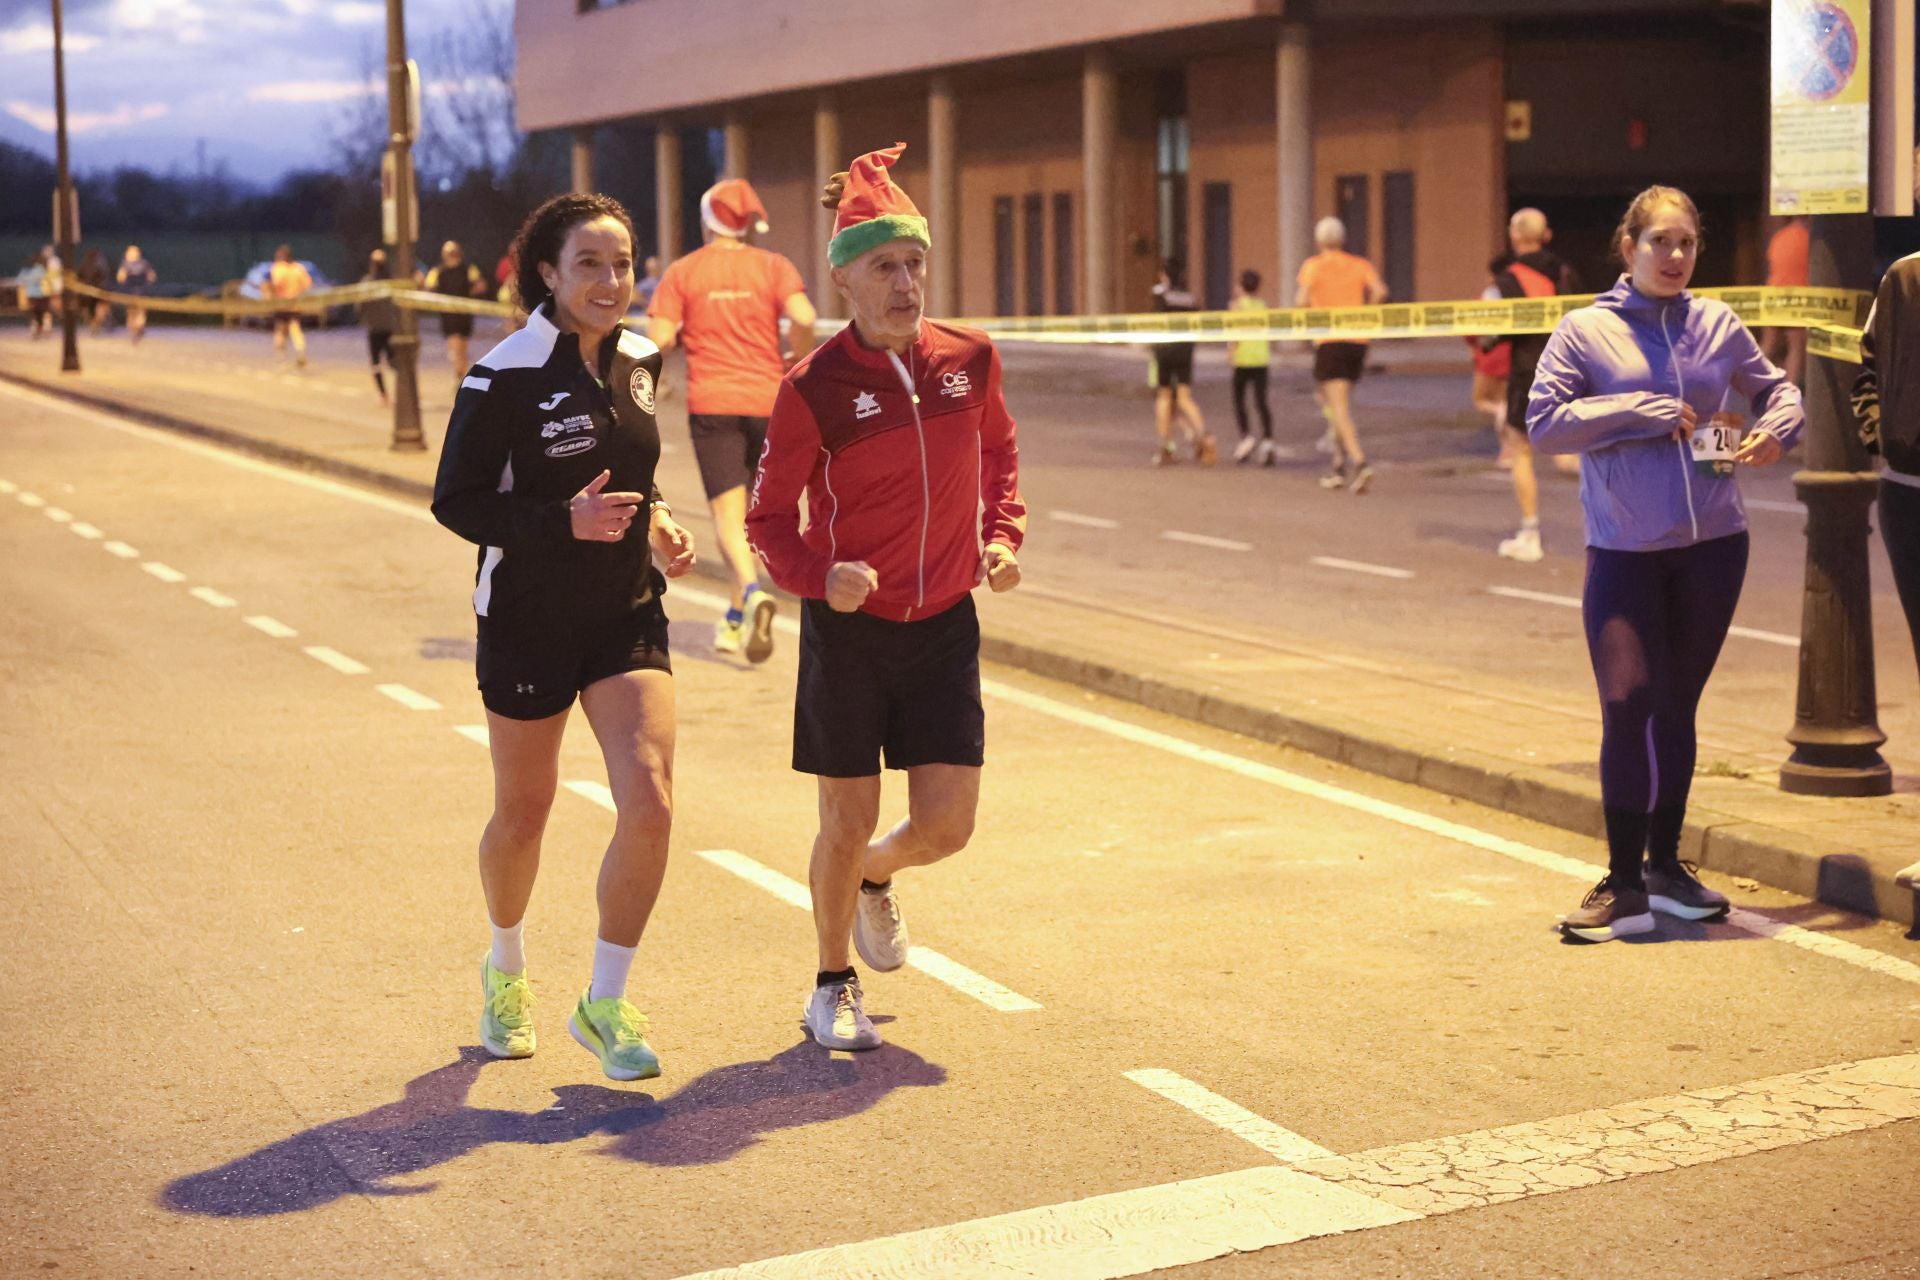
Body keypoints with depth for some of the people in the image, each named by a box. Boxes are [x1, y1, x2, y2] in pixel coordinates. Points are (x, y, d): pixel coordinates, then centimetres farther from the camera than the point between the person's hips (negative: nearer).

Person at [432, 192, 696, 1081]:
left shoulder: (636, 361, 4)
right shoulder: (503, 378, -14)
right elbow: (455, 501, -12)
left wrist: (655, 523, 0)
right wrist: (565, 520, -25)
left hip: (627, 615, 4)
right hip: (527, 622, -4)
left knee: (650, 803, -12)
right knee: (522, 817, 12)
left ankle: (604, 1004, 5)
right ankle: (506, 968, 42)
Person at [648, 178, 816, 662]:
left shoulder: (682, 272, 1)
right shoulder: (774, 266, 2)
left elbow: (658, 338, -8)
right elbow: (804, 318, -15)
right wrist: (799, 362, 3)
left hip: (711, 404, -2)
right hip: (767, 401, 2)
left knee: (728, 514, -6)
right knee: (753, 514, 15)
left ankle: (753, 593, -32)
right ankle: (735, 619, 20)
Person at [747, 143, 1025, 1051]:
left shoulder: (970, 358, -2)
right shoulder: (814, 388, -13)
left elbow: (999, 452, 18)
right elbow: (770, 517, -5)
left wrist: (1004, 536, 2)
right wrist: (819, 577, -25)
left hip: (944, 626, 3)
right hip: (849, 628, -3)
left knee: (946, 825, 0)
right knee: (848, 824, 5)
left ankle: (875, 878, 38)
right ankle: (833, 987, 30)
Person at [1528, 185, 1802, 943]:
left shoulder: (1718, 326, 6)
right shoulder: (1586, 331, -2)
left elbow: (1778, 390, 19)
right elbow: (1542, 421, -10)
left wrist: (1774, 430, -3)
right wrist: (1645, 411, -13)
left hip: (1713, 545, 3)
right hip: (1623, 549, -3)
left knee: (1677, 706, 12)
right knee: (1626, 703, -10)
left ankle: (1664, 864, 25)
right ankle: (1625, 886, -1)